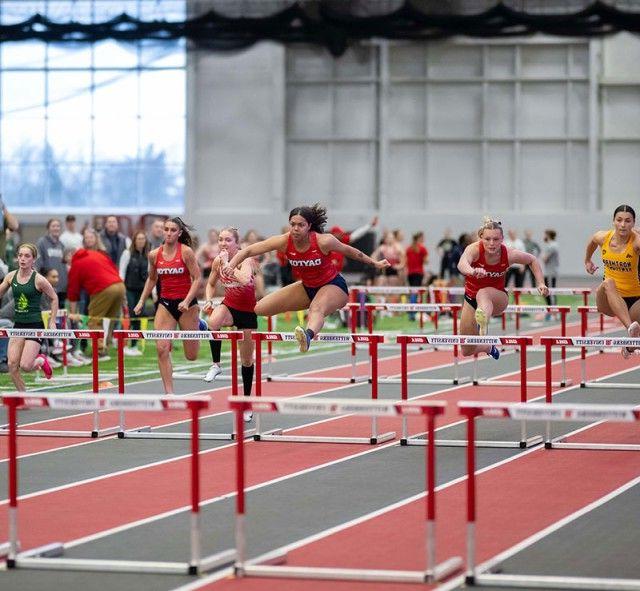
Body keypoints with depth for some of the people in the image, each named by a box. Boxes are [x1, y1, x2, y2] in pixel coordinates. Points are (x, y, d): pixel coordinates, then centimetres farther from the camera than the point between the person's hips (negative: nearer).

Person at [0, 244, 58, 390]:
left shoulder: (38, 279, -11)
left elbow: (54, 298, 1)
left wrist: (52, 322, 0)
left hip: (35, 325, -5)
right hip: (18, 325, 5)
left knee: (25, 366, -13)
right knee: (12, 365, -6)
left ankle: (41, 361, 22)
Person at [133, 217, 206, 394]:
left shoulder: (186, 252, -10)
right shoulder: (154, 254, 1)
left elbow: (197, 278, -9)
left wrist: (187, 301, -20)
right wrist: (141, 301, 12)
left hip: (186, 304, -3)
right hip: (165, 303, 3)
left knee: (191, 355, 8)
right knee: (162, 349, -13)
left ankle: (198, 325, 41)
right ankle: (169, 392, -6)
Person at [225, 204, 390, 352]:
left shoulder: (323, 241, -25)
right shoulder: (284, 241, -18)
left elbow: (350, 251, -7)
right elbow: (248, 251, -17)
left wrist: (375, 264, 6)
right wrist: (231, 265, -35)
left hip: (333, 286, -6)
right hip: (307, 287, 6)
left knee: (317, 309, -43)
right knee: (260, 309, 0)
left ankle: (308, 335, -75)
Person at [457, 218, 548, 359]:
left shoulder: (509, 254, -20)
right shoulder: (474, 249, -25)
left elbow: (532, 260, 2)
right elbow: (462, 264, -50)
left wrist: (540, 283, -8)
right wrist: (473, 272, -72)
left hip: (498, 299, -2)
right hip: (471, 298, 2)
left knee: (483, 294, -40)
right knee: (467, 351, 7)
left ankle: (483, 324, -72)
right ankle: (489, 347, 42)